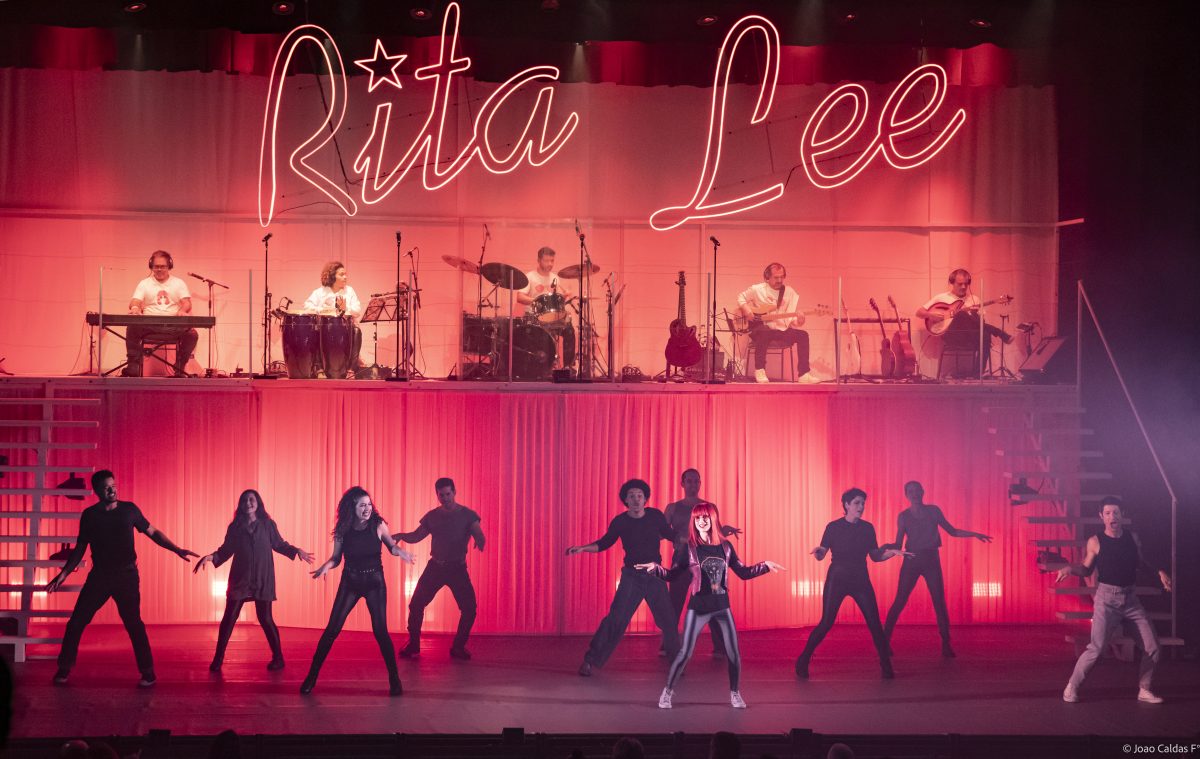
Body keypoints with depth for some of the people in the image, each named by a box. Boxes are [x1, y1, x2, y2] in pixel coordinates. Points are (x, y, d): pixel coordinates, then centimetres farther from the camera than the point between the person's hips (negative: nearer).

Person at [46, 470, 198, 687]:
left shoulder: (129, 509, 0)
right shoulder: (89, 515, 2)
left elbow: (153, 533, 7)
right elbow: (80, 548, 9)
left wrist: (176, 549, -5)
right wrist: (63, 574, 2)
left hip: (127, 575, -2)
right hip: (99, 575, 2)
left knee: (133, 624, -5)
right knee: (76, 622, 0)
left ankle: (148, 673, 3)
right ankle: (64, 670, 14)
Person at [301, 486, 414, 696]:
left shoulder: (378, 525, -9)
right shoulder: (343, 530, -7)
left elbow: (391, 546, 4)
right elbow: (336, 558, 2)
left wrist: (399, 551, -18)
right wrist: (326, 566, -19)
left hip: (375, 583, -1)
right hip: (350, 582, 1)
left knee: (380, 630, -6)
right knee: (332, 629, -2)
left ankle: (394, 679, 5)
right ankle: (312, 676, 7)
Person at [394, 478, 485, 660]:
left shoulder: (467, 515, -4)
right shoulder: (432, 516, 5)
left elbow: (479, 536, -17)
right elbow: (415, 536, 10)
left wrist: (479, 542, -42)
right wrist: (401, 535, -12)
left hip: (457, 568, -2)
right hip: (435, 567, 2)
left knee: (469, 608, -10)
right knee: (416, 604, -4)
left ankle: (458, 647, 9)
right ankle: (413, 645, 12)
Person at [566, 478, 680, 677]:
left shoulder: (655, 516, -4)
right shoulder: (620, 522, -6)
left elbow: (671, 536, 10)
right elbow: (604, 543, 4)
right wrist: (582, 548, -9)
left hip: (655, 576, 2)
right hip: (631, 576, -2)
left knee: (667, 621, 2)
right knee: (616, 619, -12)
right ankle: (590, 661, -6)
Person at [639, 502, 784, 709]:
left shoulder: (725, 546, 5)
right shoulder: (689, 547, -4)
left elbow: (743, 573, 12)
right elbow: (673, 574, -5)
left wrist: (765, 566, 3)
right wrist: (655, 568, -21)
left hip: (722, 606, 3)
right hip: (698, 607, -3)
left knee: (734, 654, 3)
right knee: (684, 653, -4)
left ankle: (735, 694, 20)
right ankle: (667, 692, 9)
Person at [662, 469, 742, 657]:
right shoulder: (673, 508, 8)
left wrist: (726, 530, -14)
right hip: (681, 558, 0)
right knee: (674, 604, -1)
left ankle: (720, 647, 0)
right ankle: (667, 646, 8)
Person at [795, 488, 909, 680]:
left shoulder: (867, 528, 6)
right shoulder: (834, 527, -4)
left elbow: (875, 556, 11)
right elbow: (821, 556, -4)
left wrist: (892, 552, -6)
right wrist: (818, 551, -27)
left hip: (860, 579, 3)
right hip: (837, 578, -3)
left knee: (874, 623, -5)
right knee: (826, 623, -7)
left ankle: (886, 666, 5)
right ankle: (802, 662, 6)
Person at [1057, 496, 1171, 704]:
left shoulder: (1132, 537, 5)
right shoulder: (1095, 542, -5)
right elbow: (1087, 569, 1)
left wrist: (1159, 570, 7)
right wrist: (1070, 569, -18)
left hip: (1131, 598, 4)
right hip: (1107, 598, -4)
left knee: (1152, 647, 2)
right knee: (1096, 648, -14)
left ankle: (1144, 690, 17)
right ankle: (1072, 687, 1)